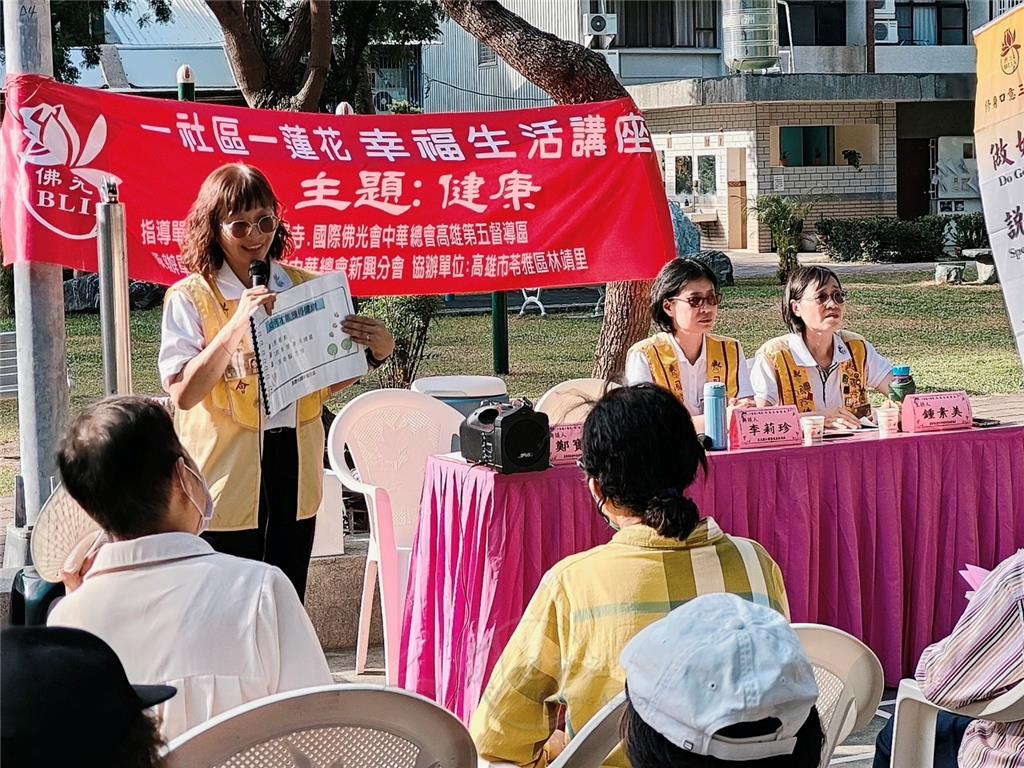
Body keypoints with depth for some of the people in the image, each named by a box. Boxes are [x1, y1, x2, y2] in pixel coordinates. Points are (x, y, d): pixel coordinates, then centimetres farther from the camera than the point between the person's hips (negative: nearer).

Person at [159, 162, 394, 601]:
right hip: (228, 478, -4)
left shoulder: (303, 288, 8)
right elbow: (183, 393, -17)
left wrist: (375, 353, -2)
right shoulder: (190, 298, -6)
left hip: (295, 476, 4)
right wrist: (238, 323, -23)